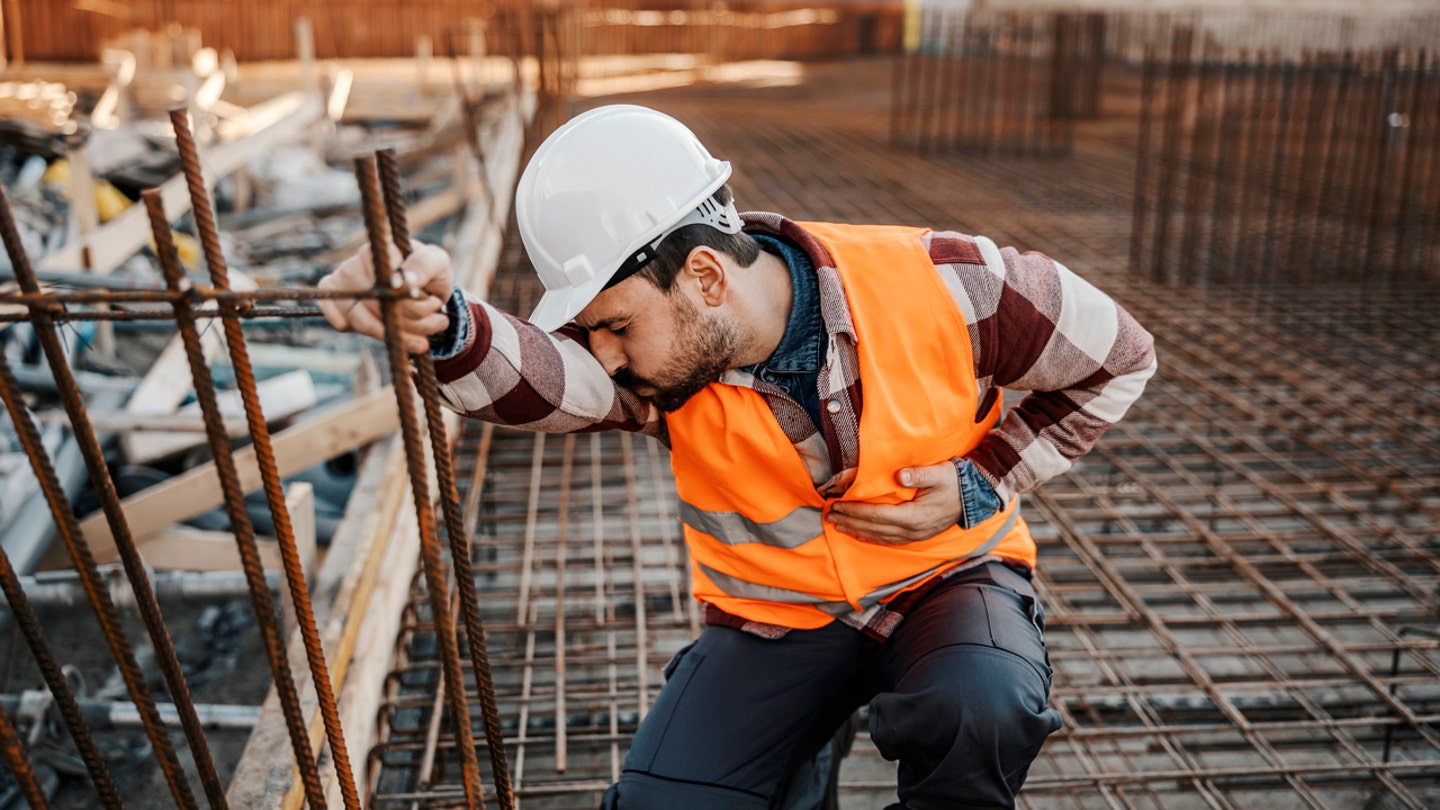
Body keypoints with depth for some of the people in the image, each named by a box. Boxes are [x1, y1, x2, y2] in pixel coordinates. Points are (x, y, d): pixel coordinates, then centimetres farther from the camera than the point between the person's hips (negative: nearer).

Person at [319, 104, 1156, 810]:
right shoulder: (658, 371, -18)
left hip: (945, 578, -2)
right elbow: (535, 373, -41)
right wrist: (449, 327, -64)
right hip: (775, 617, 3)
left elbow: (1118, 357, -7)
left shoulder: (940, 285, -23)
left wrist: (979, 487, -17)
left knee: (981, 708, -35)